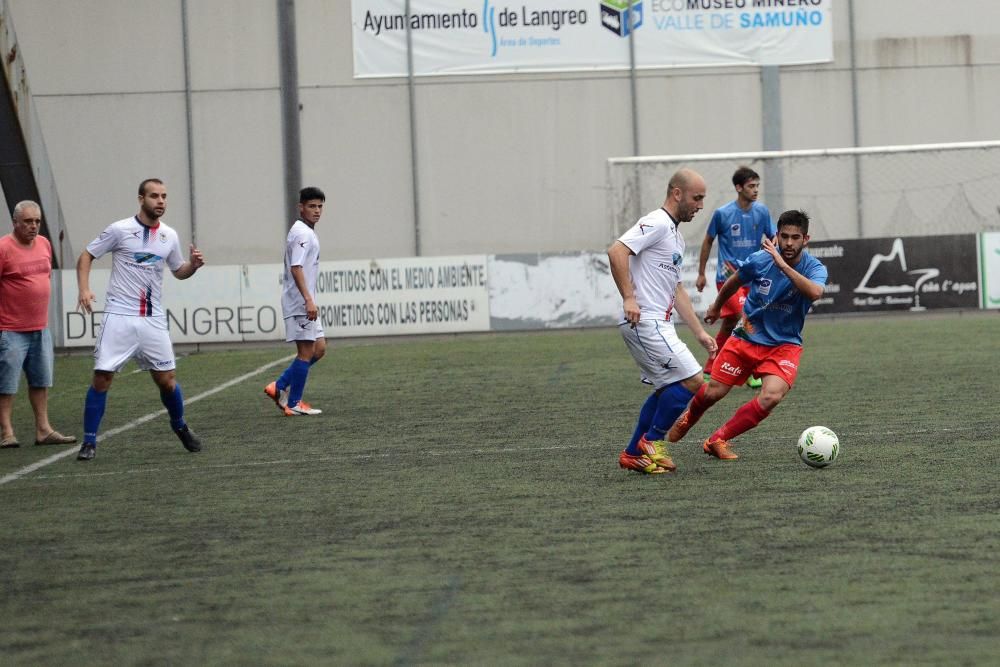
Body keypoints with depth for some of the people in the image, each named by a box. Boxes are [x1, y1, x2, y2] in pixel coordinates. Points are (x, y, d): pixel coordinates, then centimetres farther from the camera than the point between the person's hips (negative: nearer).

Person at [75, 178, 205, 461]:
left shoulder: (169, 236, 7)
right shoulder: (119, 230, -5)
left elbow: (179, 271, 21)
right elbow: (86, 256, 3)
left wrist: (193, 264, -1)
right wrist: (84, 289, -12)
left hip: (153, 320, 3)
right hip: (119, 317, -3)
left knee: (167, 379, 3)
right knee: (102, 378, -8)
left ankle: (180, 426, 30)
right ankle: (89, 442, 2)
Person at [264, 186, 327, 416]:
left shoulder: (308, 232, 18)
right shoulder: (302, 233, -14)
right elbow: (296, 268, -23)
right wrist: (308, 300, -28)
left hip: (305, 303, 10)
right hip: (300, 302, -10)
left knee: (319, 348, 11)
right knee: (306, 351, -5)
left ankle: (280, 387, 12)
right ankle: (294, 404, 1)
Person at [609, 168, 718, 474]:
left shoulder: (674, 233, 21)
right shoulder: (656, 223, -11)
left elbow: (677, 290, 25)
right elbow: (616, 251, -24)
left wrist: (699, 332, 22)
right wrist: (628, 298, -25)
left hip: (659, 324, 11)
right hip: (645, 322, -11)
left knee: (666, 389, 16)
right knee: (691, 380, -12)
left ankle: (633, 455, 21)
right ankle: (651, 441, 0)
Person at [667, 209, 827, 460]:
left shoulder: (815, 268, -16)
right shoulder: (760, 260, -11)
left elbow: (815, 292, -41)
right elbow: (734, 282, 11)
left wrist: (783, 265, -43)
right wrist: (716, 307, 26)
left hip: (784, 345, -1)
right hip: (747, 337, 1)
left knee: (771, 396, -25)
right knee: (713, 392, 3)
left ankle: (717, 440, -6)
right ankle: (688, 418, 42)